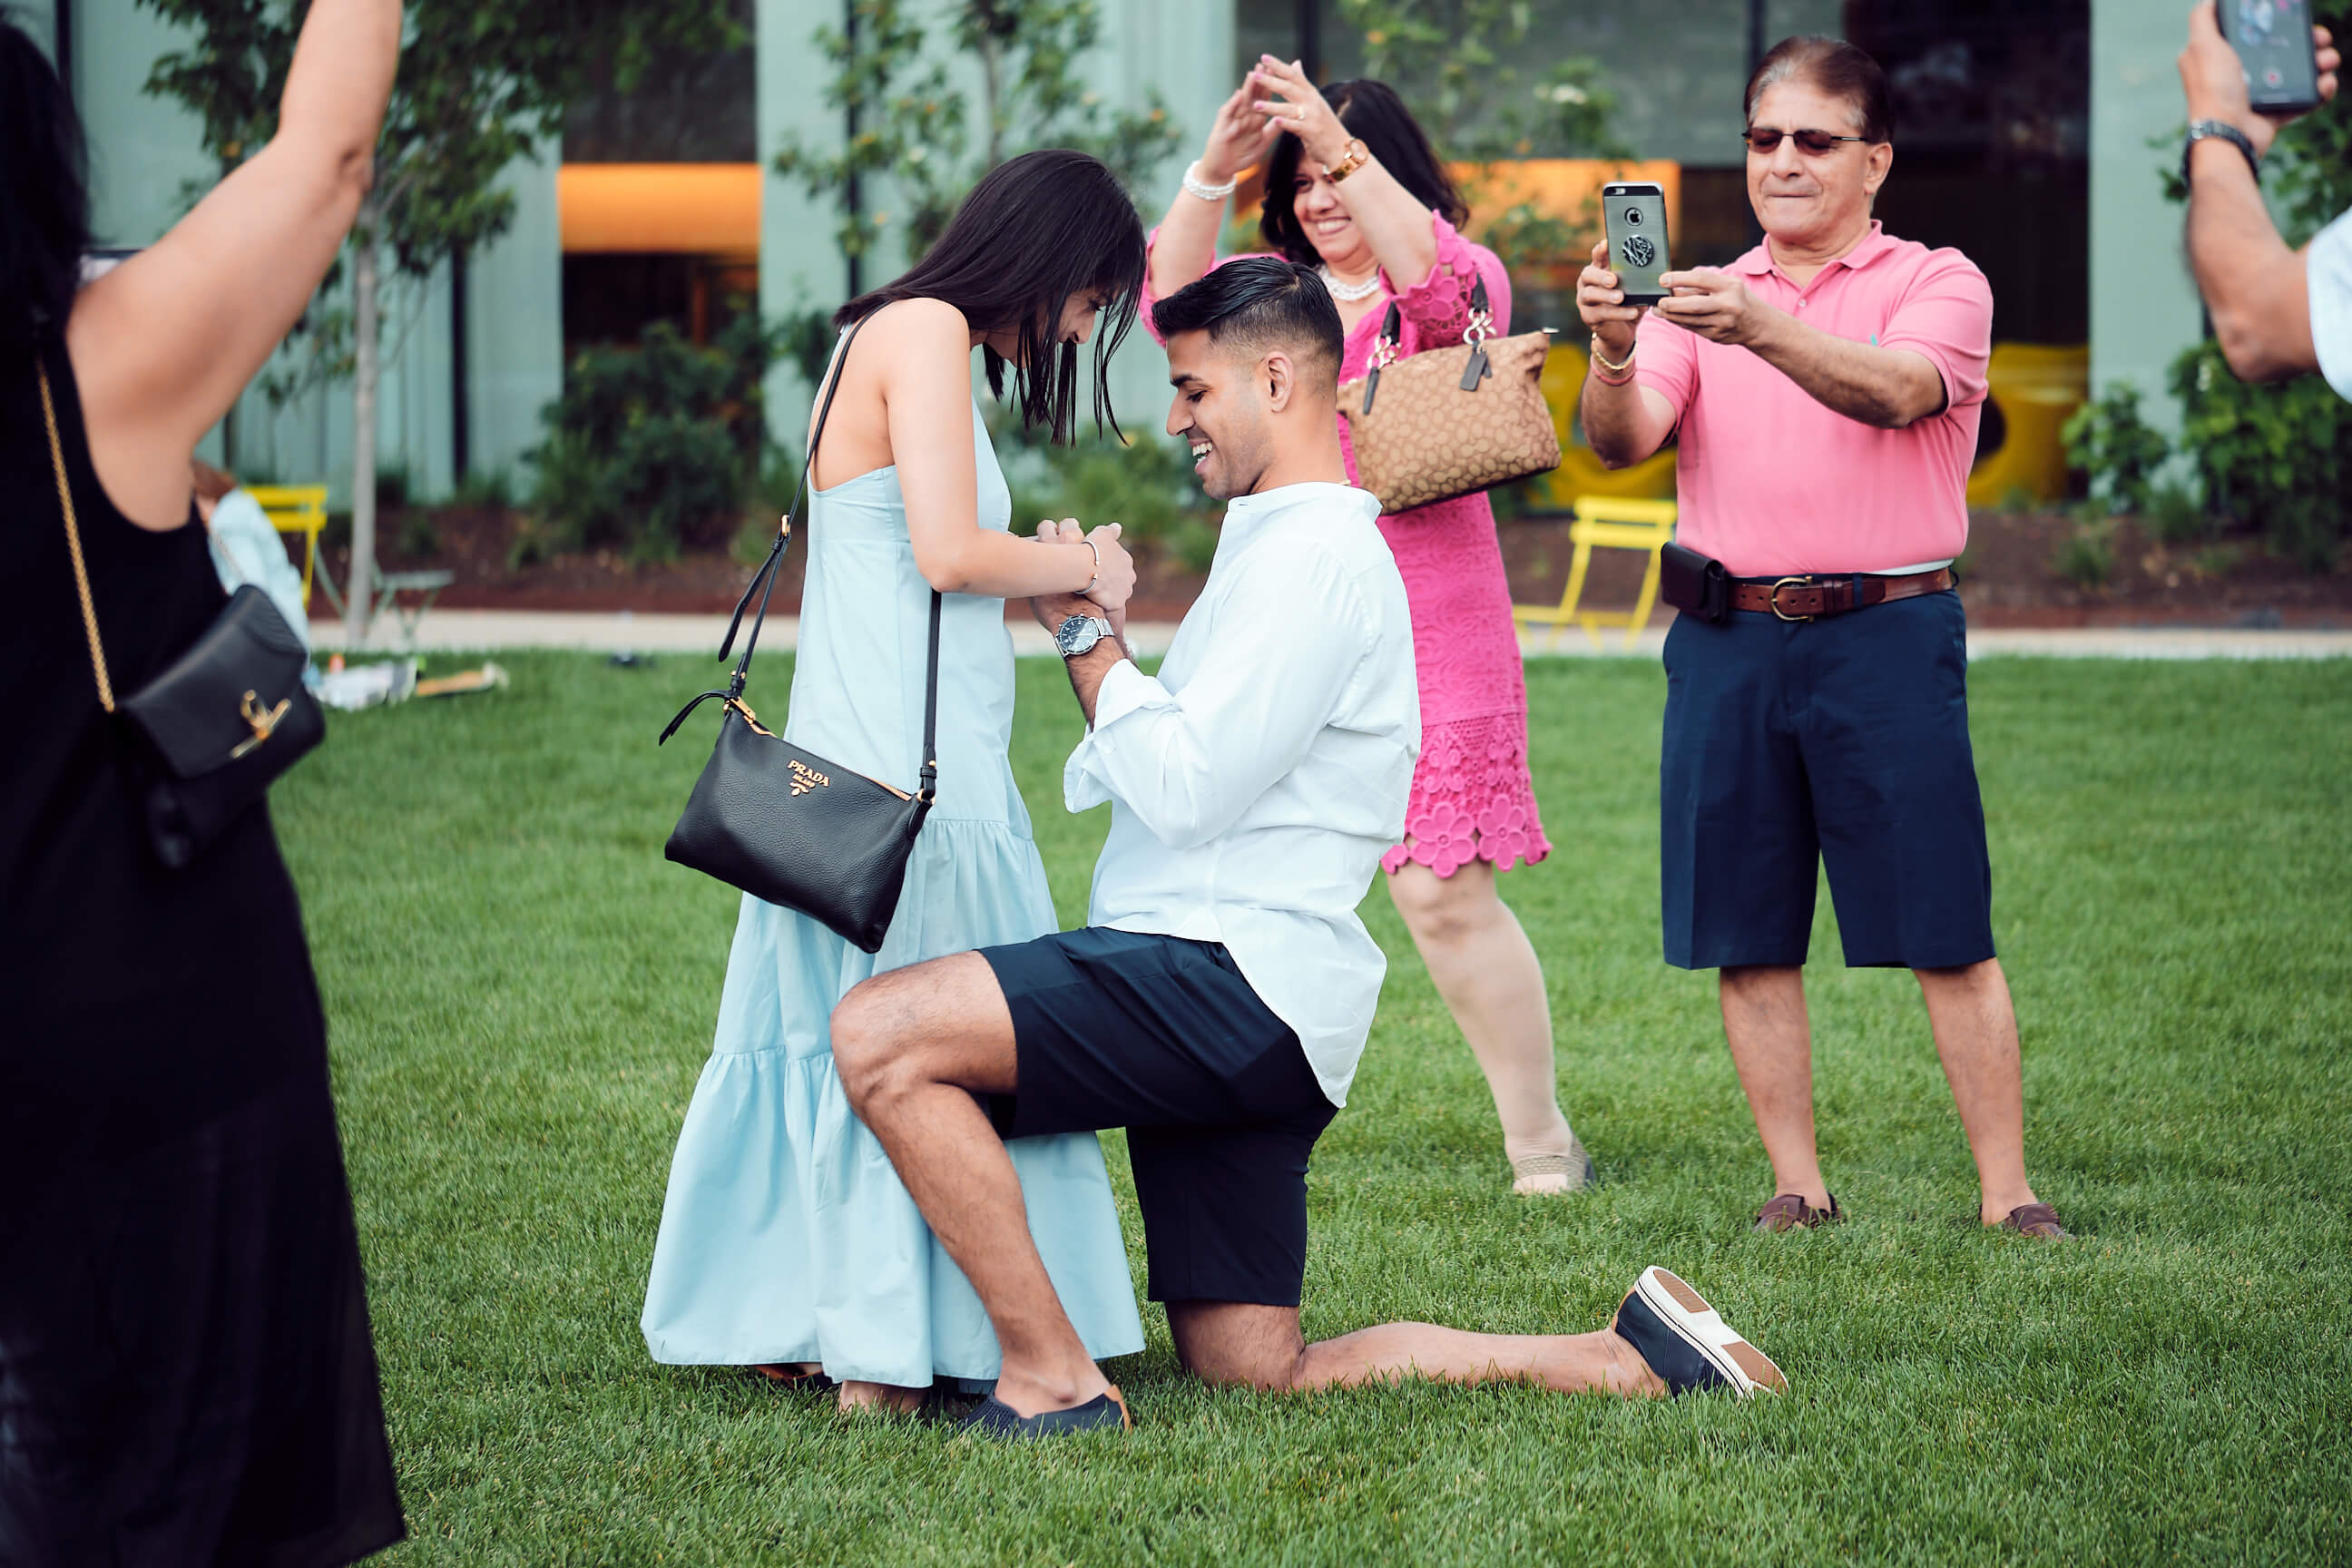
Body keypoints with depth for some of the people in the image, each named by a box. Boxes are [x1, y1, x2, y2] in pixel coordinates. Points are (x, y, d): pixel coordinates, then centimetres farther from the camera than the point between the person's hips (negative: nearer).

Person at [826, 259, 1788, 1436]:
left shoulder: (1315, 556, -10)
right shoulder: (1275, 547, 25)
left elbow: (1185, 791, -17)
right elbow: (1175, 776, 24)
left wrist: (1082, 631, -6)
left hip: (1233, 983, -10)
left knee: (880, 1032, -22)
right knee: (1256, 1372, 8)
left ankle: (1051, 1381, -20)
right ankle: (1630, 1359, 9)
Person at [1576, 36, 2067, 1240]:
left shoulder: (1937, 285, 3)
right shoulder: (1696, 298, 12)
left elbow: (1893, 392, -19)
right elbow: (1622, 440, -3)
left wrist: (1761, 330, -36)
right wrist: (1612, 356, -25)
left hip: (1887, 637, -3)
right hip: (1729, 641, 3)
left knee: (1947, 934, -4)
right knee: (1748, 936, 4)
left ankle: (2007, 1195, 1)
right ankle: (1796, 1188, 14)